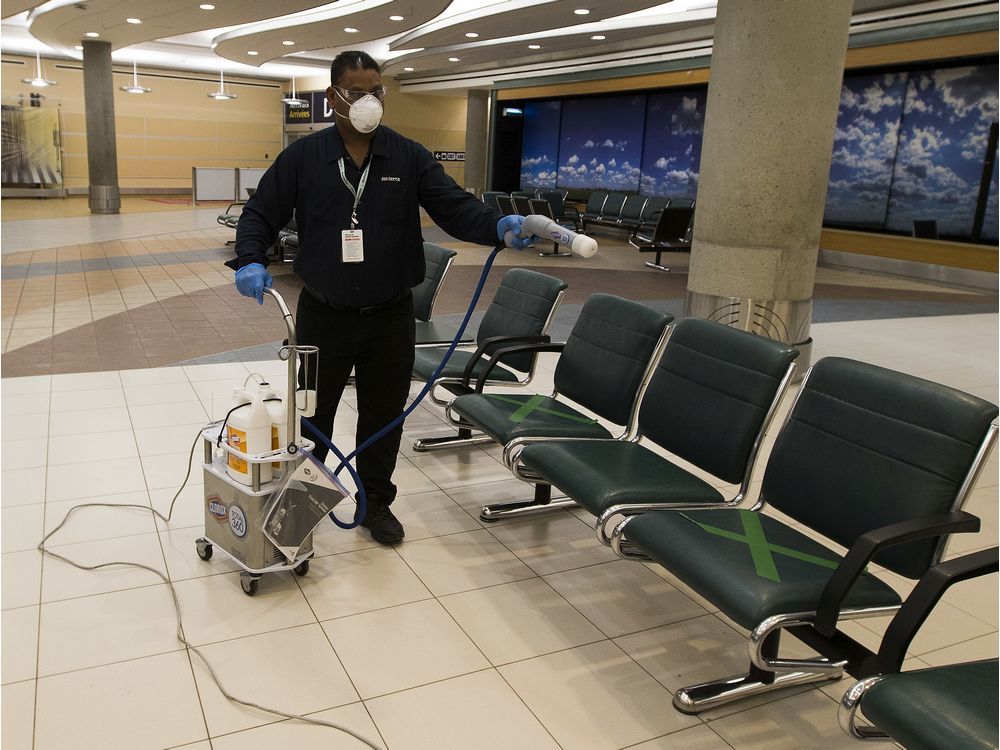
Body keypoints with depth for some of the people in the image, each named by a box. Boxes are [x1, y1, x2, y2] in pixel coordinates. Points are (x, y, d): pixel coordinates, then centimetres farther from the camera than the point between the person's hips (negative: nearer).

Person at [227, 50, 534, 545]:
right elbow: (260, 213, 3)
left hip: (389, 317, 1)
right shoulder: (302, 157, -1)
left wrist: (498, 225, -28)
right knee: (312, 411, 13)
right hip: (322, 315, 0)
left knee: (383, 413, 11)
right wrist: (250, 260, -16)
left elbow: (454, 207, -9)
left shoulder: (408, 157, 0)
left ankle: (375, 502, 30)